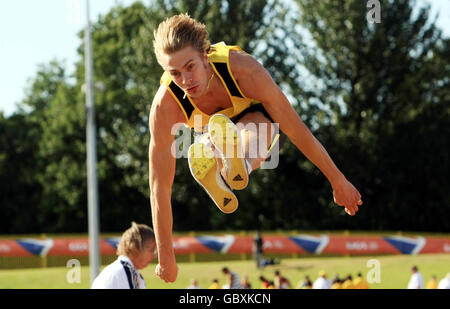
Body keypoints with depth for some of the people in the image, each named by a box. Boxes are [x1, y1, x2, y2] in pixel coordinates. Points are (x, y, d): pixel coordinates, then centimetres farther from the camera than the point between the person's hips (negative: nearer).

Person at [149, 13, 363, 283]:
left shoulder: (244, 70, -37)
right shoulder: (165, 105, -34)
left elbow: (296, 129, -26)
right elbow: (159, 187, -29)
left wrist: (338, 182, -18)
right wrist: (166, 257, -26)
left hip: (260, 119, -3)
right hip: (211, 135, 3)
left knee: (250, 130, -43)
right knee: (197, 159, -37)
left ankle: (241, 165, -70)